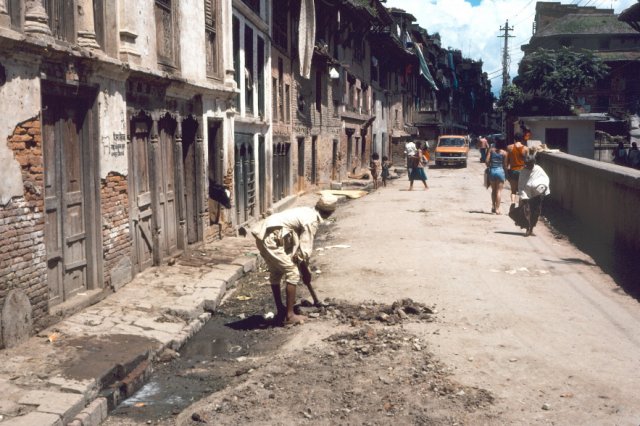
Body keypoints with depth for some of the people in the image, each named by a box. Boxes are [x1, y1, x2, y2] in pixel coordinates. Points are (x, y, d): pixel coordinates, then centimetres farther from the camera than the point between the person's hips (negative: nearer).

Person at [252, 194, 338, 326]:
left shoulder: (306, 212, 18)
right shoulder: (312, 221, -9)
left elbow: (298, 242, 25)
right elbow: (305, 251, -10)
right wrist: (306, 273, 4)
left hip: (263, 236, 10)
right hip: (271, 240, -10)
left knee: (276, 273, 22)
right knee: (293, 274, -3)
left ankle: (281, 311, 33)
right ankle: (289, 316, 2)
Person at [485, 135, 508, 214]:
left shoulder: (491, 150, -2)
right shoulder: (504, 152, -7)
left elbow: (487, 161, -5)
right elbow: (505, 165, -3)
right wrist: (506, 175, 9)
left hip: (492, 171, 2)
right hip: (500, 171, -2)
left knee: (493, 190, 18)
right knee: (499, 191, 2)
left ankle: (493, 206, 16)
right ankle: (497, 209, 0)